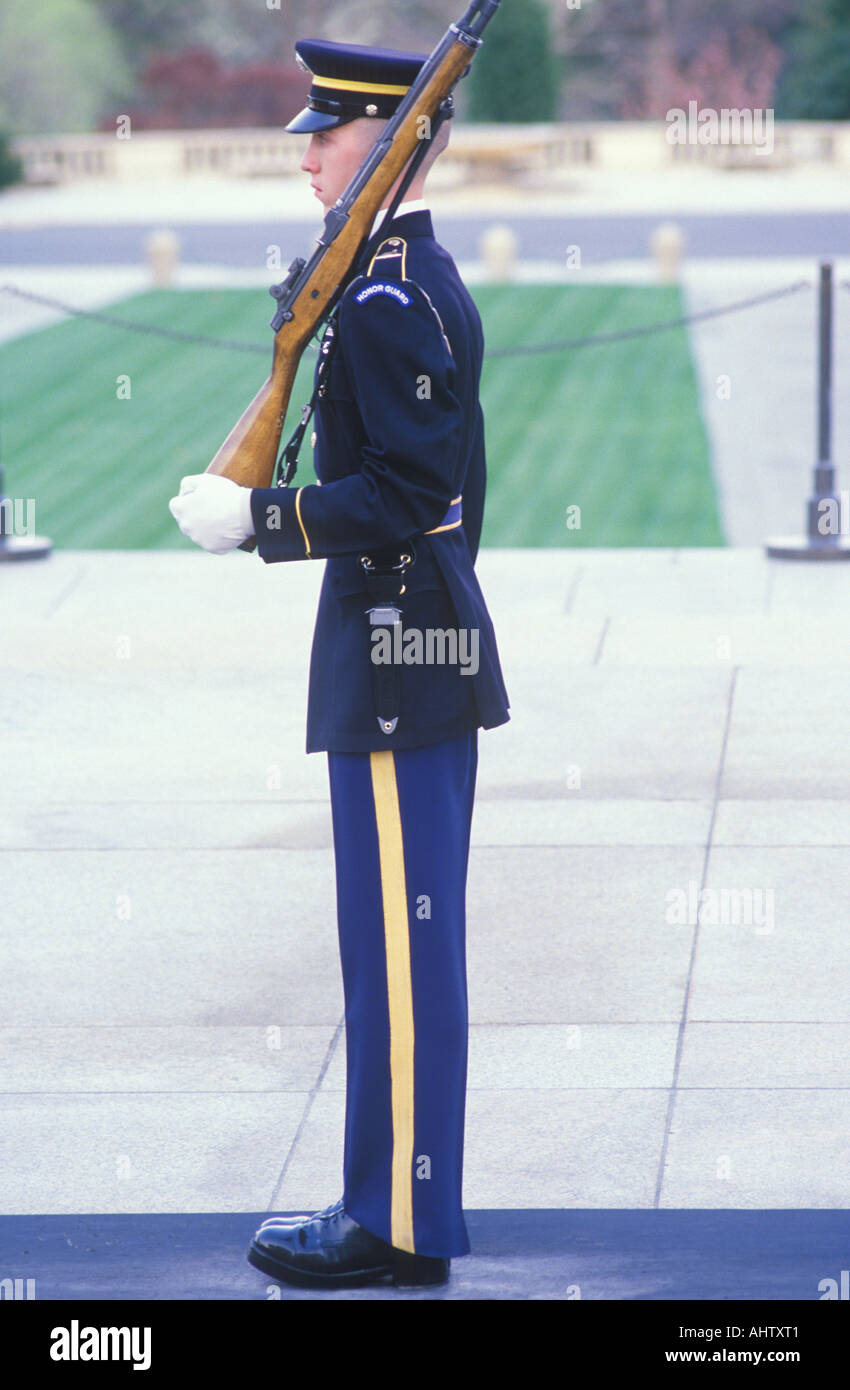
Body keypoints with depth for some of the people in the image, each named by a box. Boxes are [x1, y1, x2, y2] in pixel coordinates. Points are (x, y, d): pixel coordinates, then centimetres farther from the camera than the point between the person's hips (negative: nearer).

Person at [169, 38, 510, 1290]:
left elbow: (404, 494, -23)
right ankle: (403, 1202, 22)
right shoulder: (430, 283, 14)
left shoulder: (383, 303, -17)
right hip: (437, 643, 10)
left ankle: (398, 1228, 3)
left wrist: (256, 519, -17)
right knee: (411, 942, 14)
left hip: (392, 668, -10)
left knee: (397, 945, -4)